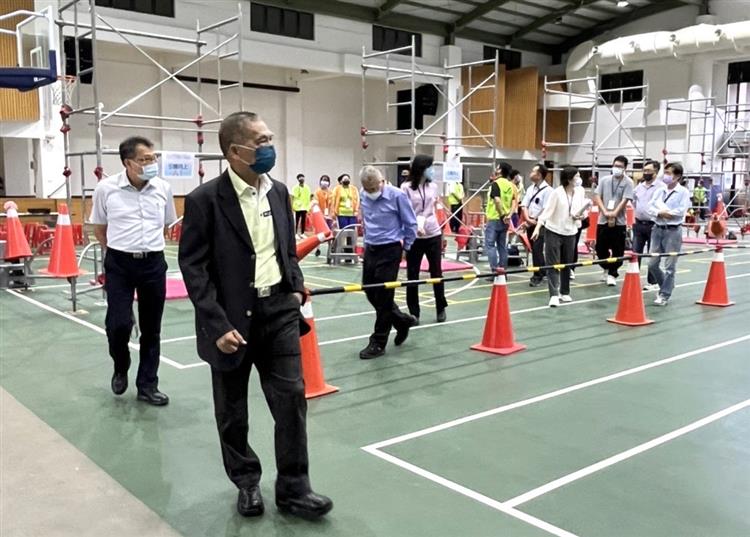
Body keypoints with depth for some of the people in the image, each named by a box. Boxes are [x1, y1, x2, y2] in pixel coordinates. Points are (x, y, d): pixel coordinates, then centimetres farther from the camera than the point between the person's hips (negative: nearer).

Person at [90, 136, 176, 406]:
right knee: (118, 324, -8)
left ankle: (147, 385, 21)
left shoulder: (163, 188, -1)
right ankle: (121, 369, 24)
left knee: (151, 328, 8)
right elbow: (99, 228, 8)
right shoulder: (106, 188, -7)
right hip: (119, 264, -2)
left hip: (154, 263, 2)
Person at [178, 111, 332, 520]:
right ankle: (247, 482, 32)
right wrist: (218, 325, -18)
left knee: (292, 398, 2)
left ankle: (293, 489, 16)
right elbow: (192, 265, -12)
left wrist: (295, 286, 3)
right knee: (232, 410, 11)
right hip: (232, 317, -4)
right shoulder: (204, 200, -12)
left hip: (279, 311, 4)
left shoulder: (279, 192, 5)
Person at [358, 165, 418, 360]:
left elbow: (411, 224, -4)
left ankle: (378, 343, 8)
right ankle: (402, 321, 31)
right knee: (370, 293, 11)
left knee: (383, 297, -2)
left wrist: (405, 247, 3)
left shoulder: (397, 196, -14)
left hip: (389, 251, -7)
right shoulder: (364, 196, 3)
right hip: (370, 249, 7)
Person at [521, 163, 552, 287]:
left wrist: (537, 222, -13)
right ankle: (542, 271, 24)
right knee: (534, 249, 12)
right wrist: (528, 219, -6)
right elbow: (524, 205, 9)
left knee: (537, 249, -10)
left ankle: (538, 276, -2)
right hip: (530, 224, 7)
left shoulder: (547, 190, -12)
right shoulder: (530, 188, 11)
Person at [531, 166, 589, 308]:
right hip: (553, 231, -5)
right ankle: (554, 295, -5)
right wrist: (538, 227, -23)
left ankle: (565, 292, 25)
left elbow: (583, 210, 12)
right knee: (553, 264, -4)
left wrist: (582, 215, -10)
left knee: (567, 264, 12)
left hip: (570, 232, 5)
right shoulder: (557, 192, -14)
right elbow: (547, 211, -15)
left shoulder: (580, 191, 0)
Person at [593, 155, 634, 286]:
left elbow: (625, 200, -10)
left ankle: (612, 274, 10)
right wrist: (605, 212, -11)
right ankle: (606, 269, 32)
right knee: (600, 248, 10)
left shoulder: (628, 182, -3)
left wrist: (614, 214, -20)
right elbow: (597, 197, 2)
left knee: (617, 250, -1)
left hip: (619, 221, -3)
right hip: (603, 220, 3)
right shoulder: (604, 180, 6)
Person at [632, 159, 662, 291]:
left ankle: (652, 282, 13)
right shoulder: (639, 187, 11)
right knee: (635, 252, 6)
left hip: (653, 225, -6)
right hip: (639, 224, 6)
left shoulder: (661, 187, -10)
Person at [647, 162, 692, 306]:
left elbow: (681, 211, -16)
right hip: (657, 229, 6)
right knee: (652, 264, 8)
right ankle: (667, 286, 29)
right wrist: (660, 213, -14)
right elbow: (651, 206, 3)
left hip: (673, 231, -6)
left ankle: (664, 295, 6)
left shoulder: (683, 192, -6)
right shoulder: (660, 190, 10)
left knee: (669, 266, -2)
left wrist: (665, 212, -10)